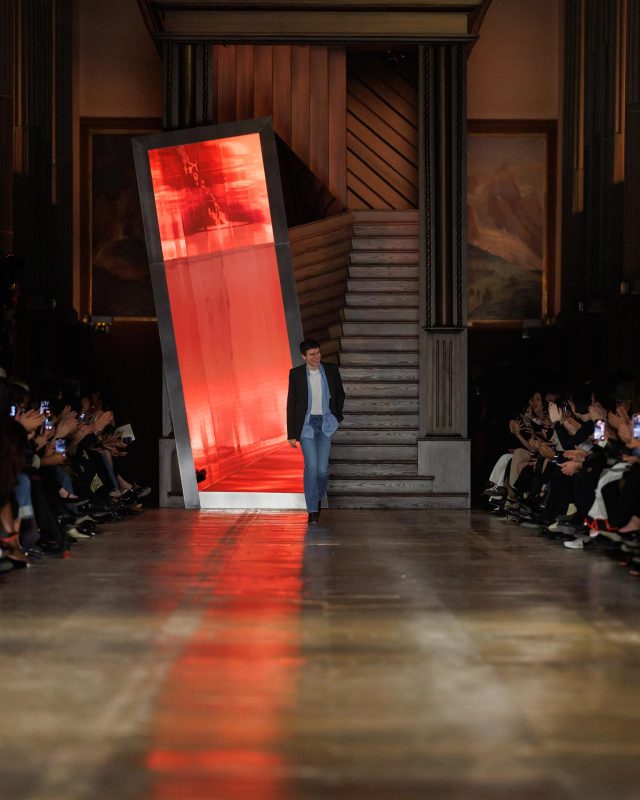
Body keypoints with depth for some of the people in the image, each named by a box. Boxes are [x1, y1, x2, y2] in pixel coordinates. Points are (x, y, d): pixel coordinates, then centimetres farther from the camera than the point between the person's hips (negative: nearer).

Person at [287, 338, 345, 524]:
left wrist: (336, 416, 10)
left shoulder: (331, 370, 1)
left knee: (322, 468, -2)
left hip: (325, 425, 2)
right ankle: (313, 510, -5)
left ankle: (318, 497, 27)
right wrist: (291, 434, -1)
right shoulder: (296, 374, -3)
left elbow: (340, 394, 17)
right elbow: (291, 403, 1)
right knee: (311, 466, -11)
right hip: (306, 424, -2)